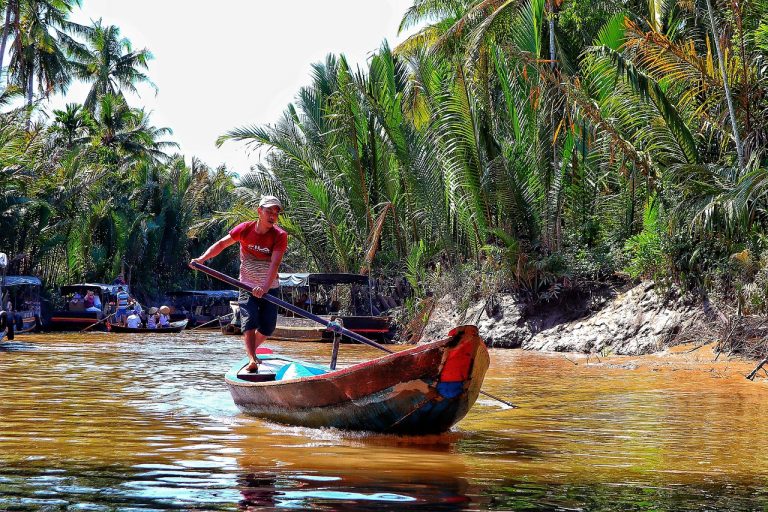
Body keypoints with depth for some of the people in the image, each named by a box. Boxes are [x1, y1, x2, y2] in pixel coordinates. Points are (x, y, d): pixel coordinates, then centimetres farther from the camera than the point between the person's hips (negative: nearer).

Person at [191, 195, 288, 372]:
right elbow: (222, 244, 2)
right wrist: (202, 258, -14)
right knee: (249, 321, -20)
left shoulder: (280, 236, -14)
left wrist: (265, 287, -41)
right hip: (248, 287, -1)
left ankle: (251, 350, 32)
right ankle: (251, 360, -27)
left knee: (267, 328, 2)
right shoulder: (245, 229, -8)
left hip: (270, 288, 1)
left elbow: (274, 263, -27)